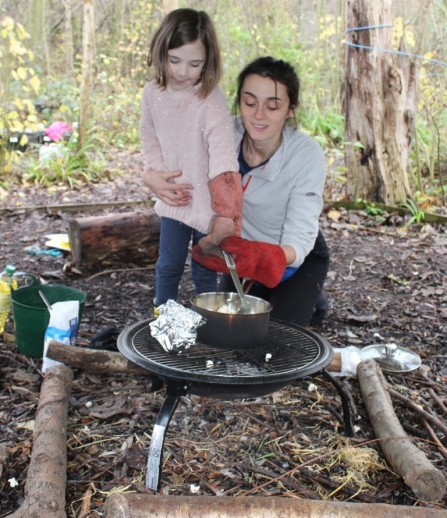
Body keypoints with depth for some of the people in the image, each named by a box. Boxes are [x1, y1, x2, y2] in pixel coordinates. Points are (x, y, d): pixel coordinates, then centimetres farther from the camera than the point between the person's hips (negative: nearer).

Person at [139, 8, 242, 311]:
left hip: (208, 202, -4)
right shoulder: (153, 93, -7)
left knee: (205, 270, 9)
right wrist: (156, 171, -3)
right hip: (174, 199, 4)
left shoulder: (212, 102, -25)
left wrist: (226, 214, -40)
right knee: (168, 266, 14)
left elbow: (224, 161, -33)